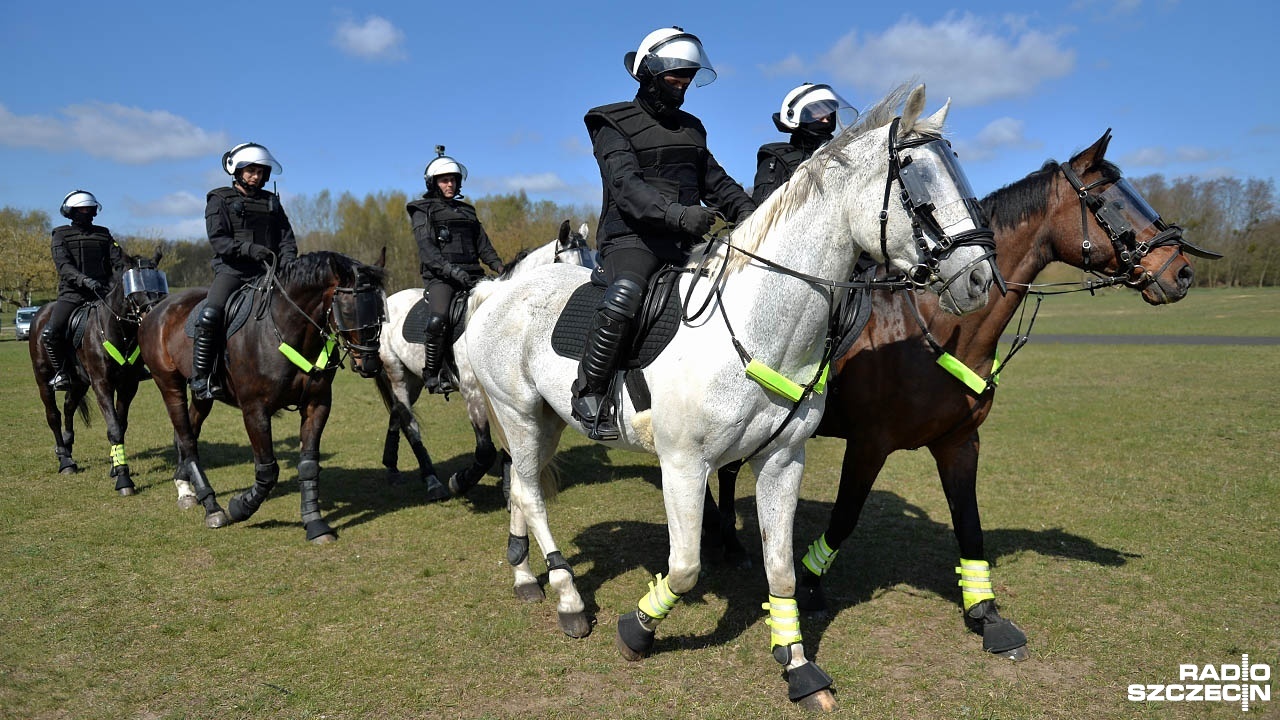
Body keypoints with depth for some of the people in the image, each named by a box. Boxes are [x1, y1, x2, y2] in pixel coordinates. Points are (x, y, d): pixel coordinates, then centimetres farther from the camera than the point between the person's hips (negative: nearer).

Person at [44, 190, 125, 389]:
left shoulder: (104, 234, 17)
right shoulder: (62, 235, 8)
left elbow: (118, 262, 7)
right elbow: (63, 266, -8)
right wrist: (85, 280, -27)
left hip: (102, 291, 3)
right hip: (72, 293, -2)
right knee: (50, 333, -22)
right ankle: (61, 371, 0)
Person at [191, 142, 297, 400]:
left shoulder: (272, 202, 19)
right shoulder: (220, 200, 7)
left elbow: (286, 238, 14)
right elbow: (218, 240, -5)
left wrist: (287, 263, -7)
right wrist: (248, 249, -22)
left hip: (264, 272, 4)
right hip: (231, 269, -4)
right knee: (210, 315, -25)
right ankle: (200, 377, -15)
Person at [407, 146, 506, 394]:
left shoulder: (466, 211, 25)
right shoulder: (423, 211, 8)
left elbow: (483, 246, 21)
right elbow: (427, 249, -7)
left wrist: (501, 268, 1)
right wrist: (451, 270, -24)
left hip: (472, 275, 6)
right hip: (440, 278, -5)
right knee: (438, 321, -30)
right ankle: (431, 374, -15)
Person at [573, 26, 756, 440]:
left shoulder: (691, 128, 22)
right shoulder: (615, 125, 1)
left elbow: (717, 183, 22)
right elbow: (626, 187, -15)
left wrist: (749, 213, 1)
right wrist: (677, 214, -32)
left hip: (683, 243, 7)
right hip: (632, 239, -7)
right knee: (623, 296, -36)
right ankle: (588, 394, -22)